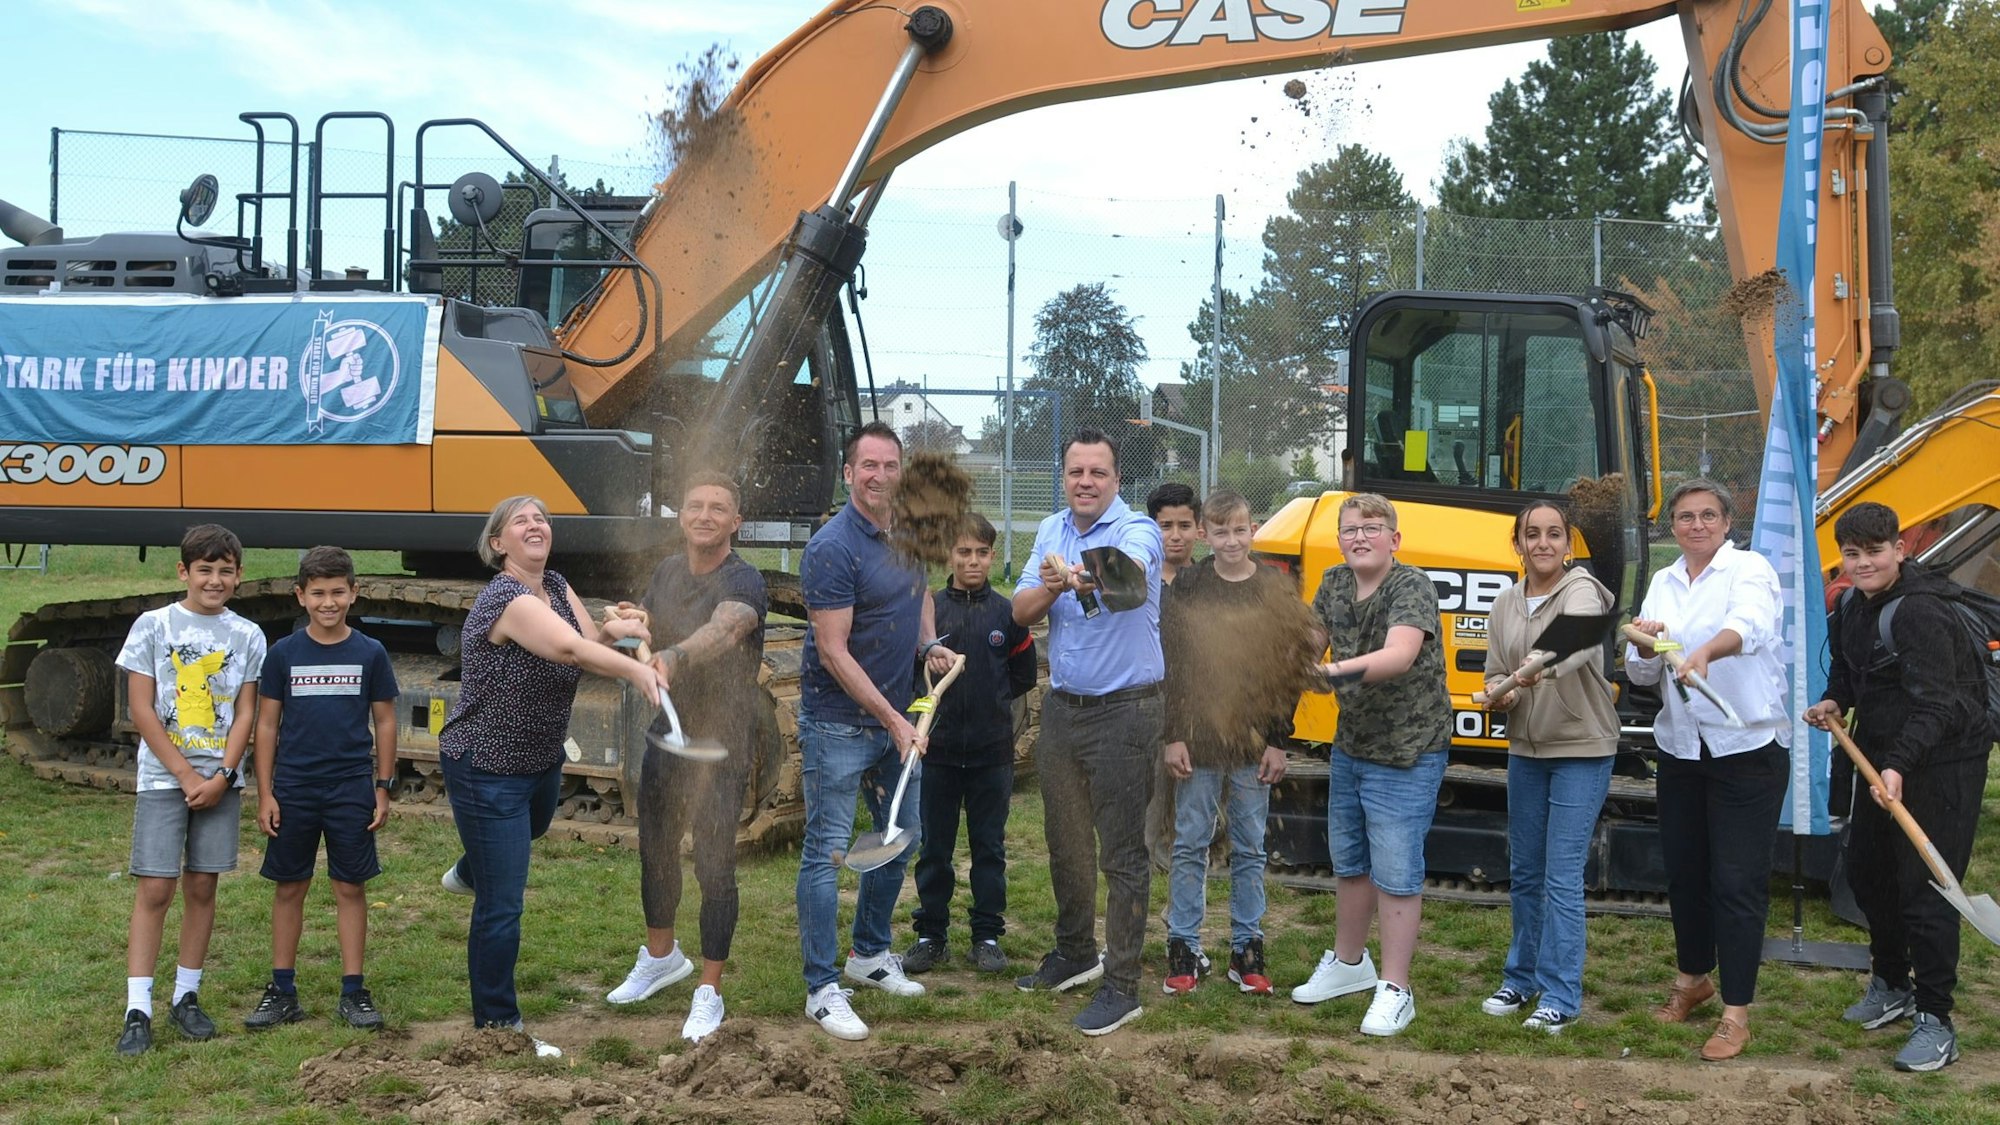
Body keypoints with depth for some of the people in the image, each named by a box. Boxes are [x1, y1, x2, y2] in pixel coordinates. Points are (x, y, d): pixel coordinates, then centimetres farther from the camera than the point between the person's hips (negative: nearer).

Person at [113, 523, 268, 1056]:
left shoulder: (247, 636, 4)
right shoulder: (153, 626, -2)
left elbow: (245, 713, 4)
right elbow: (142, 710, -5)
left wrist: (222, 776, -9)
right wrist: (187, 776, -9)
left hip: (220, 781, 2)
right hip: (163, 778, -2)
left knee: (201, 887, 7)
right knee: (154, 889, -6)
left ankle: (187, 997, 17)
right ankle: (137, 1011, -3)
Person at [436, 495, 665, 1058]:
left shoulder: (558, 588, 0)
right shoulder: (505, 599, -28)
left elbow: (590, 642, -8)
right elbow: (568, 648, -43)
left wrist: (612, 630, -29)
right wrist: (635, 669, -53)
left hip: (542, 759, 10)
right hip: (487, 772, -10)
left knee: (531, 829, 40)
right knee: (502, 908, -5)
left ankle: (468, 874, 73)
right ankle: (497, 1026, 9)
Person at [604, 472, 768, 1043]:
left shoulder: (743, 582, -20)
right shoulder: (666, 572, 5)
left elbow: (724, 629, -42)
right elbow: (643, 631, 17)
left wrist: (671, 658, -61)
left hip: (721, 745, -7)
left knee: (714, 866, -3)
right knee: (655, 849, 20)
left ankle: (709, 992, 13)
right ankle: (661, 956, 43)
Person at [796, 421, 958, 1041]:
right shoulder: (833, 548, -20)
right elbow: (834, 651, -21)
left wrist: (929, 644, 4)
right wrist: (894, 721, -21)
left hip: (896, 717, 8)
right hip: (839, 722, -8)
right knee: (828, 852, -2)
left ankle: (870, 954, 36)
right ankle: (822, 989, 5)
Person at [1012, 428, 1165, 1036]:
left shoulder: (1137, 530, -12)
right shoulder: (1051, 531, 8)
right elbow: (1021, 611, 1)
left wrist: (1085, 576, -57)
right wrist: (1051, 587, -20)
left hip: (1124, 711, -7)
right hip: (1062, 707, 7)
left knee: (1121, 852, -3)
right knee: (1065, 842, 18)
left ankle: (1121, 986, 4)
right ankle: (1075, 954, 36)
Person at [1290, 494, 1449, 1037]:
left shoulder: (1412, 586, -19)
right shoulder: (1335, 584, 4)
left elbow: (1399, 655, -35)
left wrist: (1339, 667, -51)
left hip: (1405, 756, -7)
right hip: (1349, 747, 8)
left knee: (1395, 873, -4)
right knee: (1348, 861, 20)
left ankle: (1394, 989, 6)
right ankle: (1348, 962, 38)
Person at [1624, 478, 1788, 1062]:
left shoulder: (1749, 569, -8)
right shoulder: (1663, 584, 10)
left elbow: (1749, 624, -31)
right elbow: (1640, 675, 8)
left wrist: (1704, 651, -51)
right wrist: (1647, 647, -15)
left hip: (1747, 749, -6)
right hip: (1681, 750, 6)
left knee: (1738, 881, -4)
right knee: (1683, 871, 15)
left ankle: (1736, 1013, 3)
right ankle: (1692, 979, 36)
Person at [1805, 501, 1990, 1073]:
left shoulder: (1919, 612, -24)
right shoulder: (1853, 606, 5)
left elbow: (1934, 703, -30)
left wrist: (1900, 765, -41)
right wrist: (1835, 702, -1)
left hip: (1940, 763, -10)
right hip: (1882, 757, 10)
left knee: (1925, 889, -9)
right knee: (1865, 870, 19)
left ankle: (1935, 1023, 0)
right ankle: (1891, 986, 38)